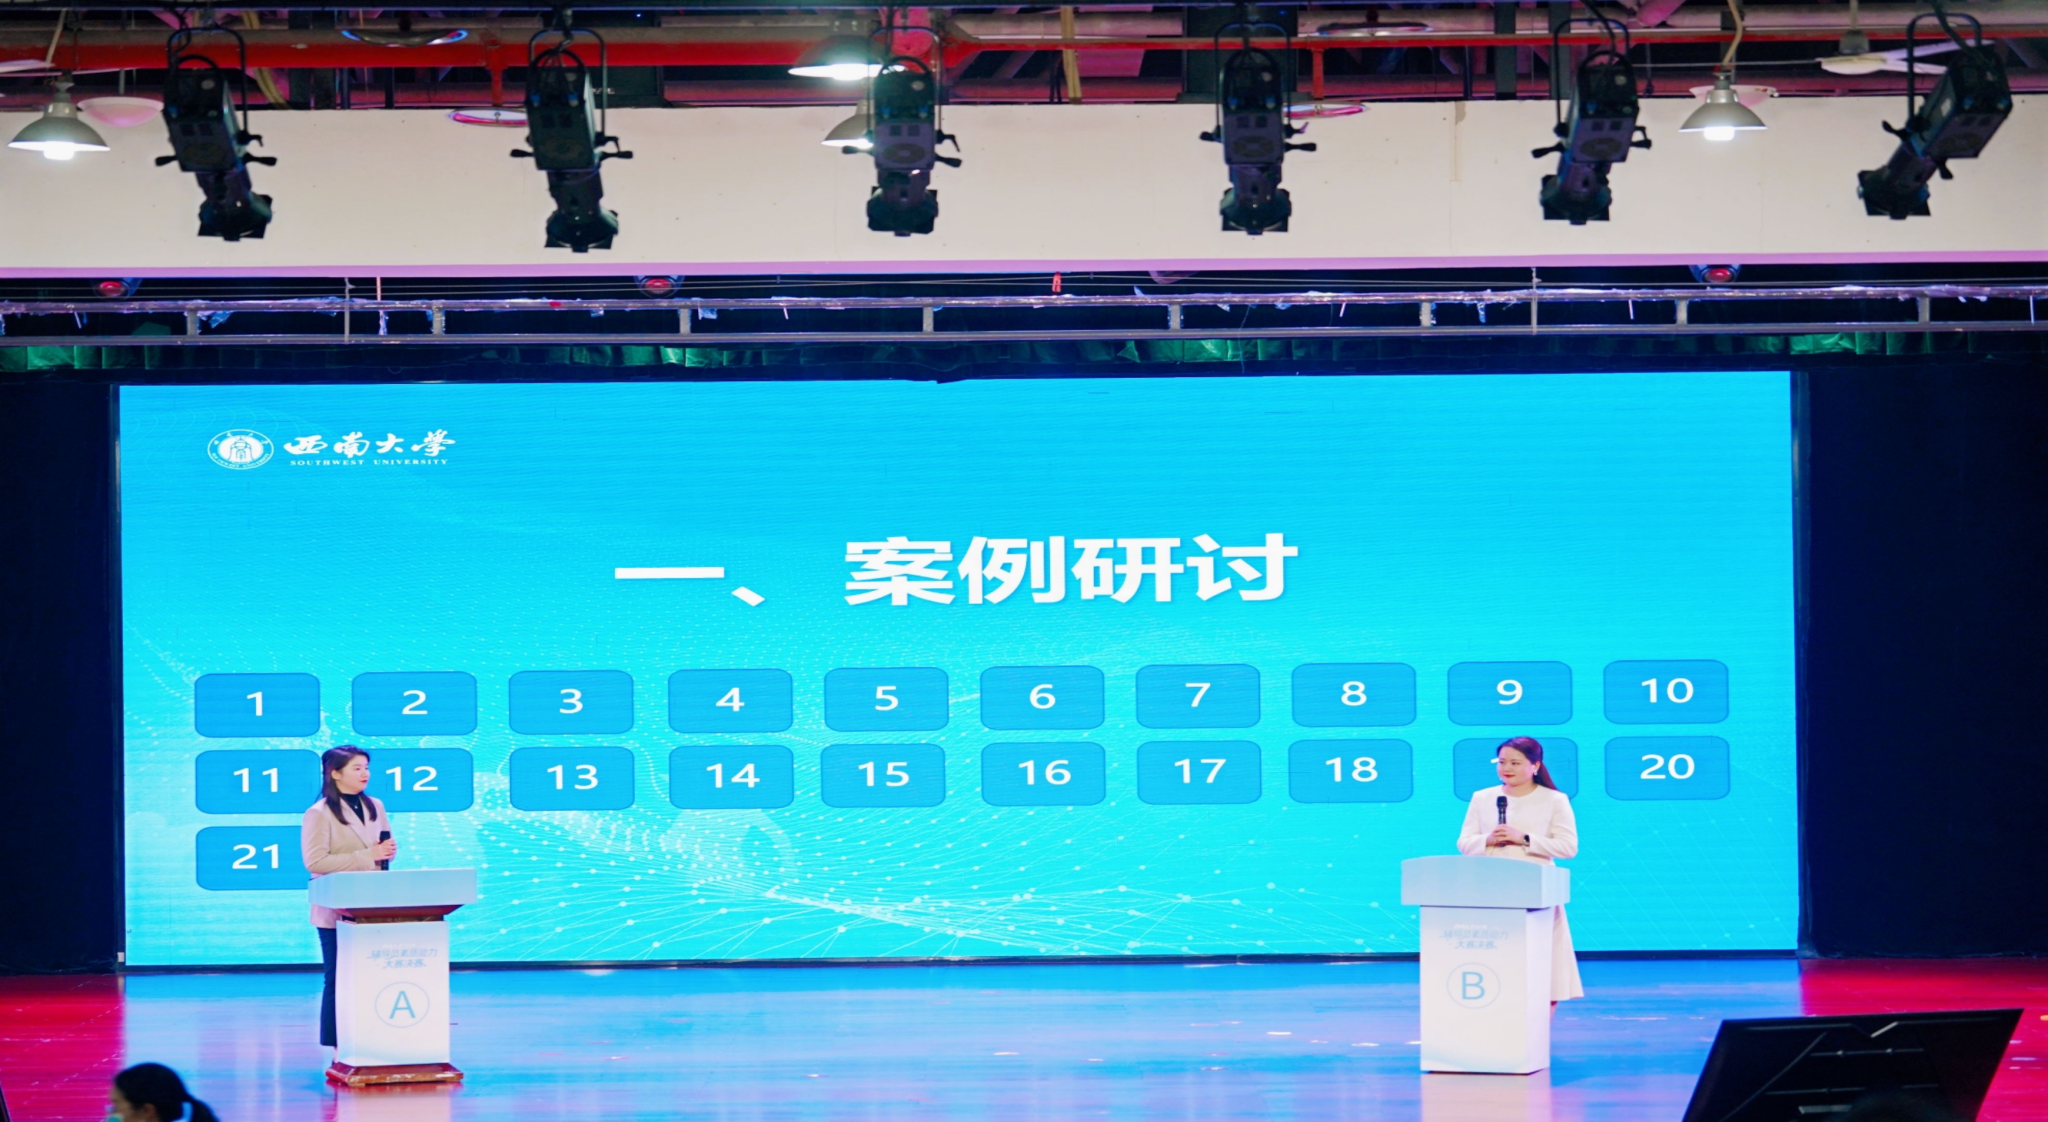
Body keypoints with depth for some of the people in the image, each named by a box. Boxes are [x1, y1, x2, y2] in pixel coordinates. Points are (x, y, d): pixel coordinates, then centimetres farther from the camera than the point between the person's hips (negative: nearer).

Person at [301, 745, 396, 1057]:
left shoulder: (375, 807, 12)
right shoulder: (319, 814, -8)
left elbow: (388, 848, 21)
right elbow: (315, 862, -18)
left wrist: (389, 851, -6)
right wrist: (368, 856, -20)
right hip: (337, 912, -5)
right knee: (339, 980, -1)